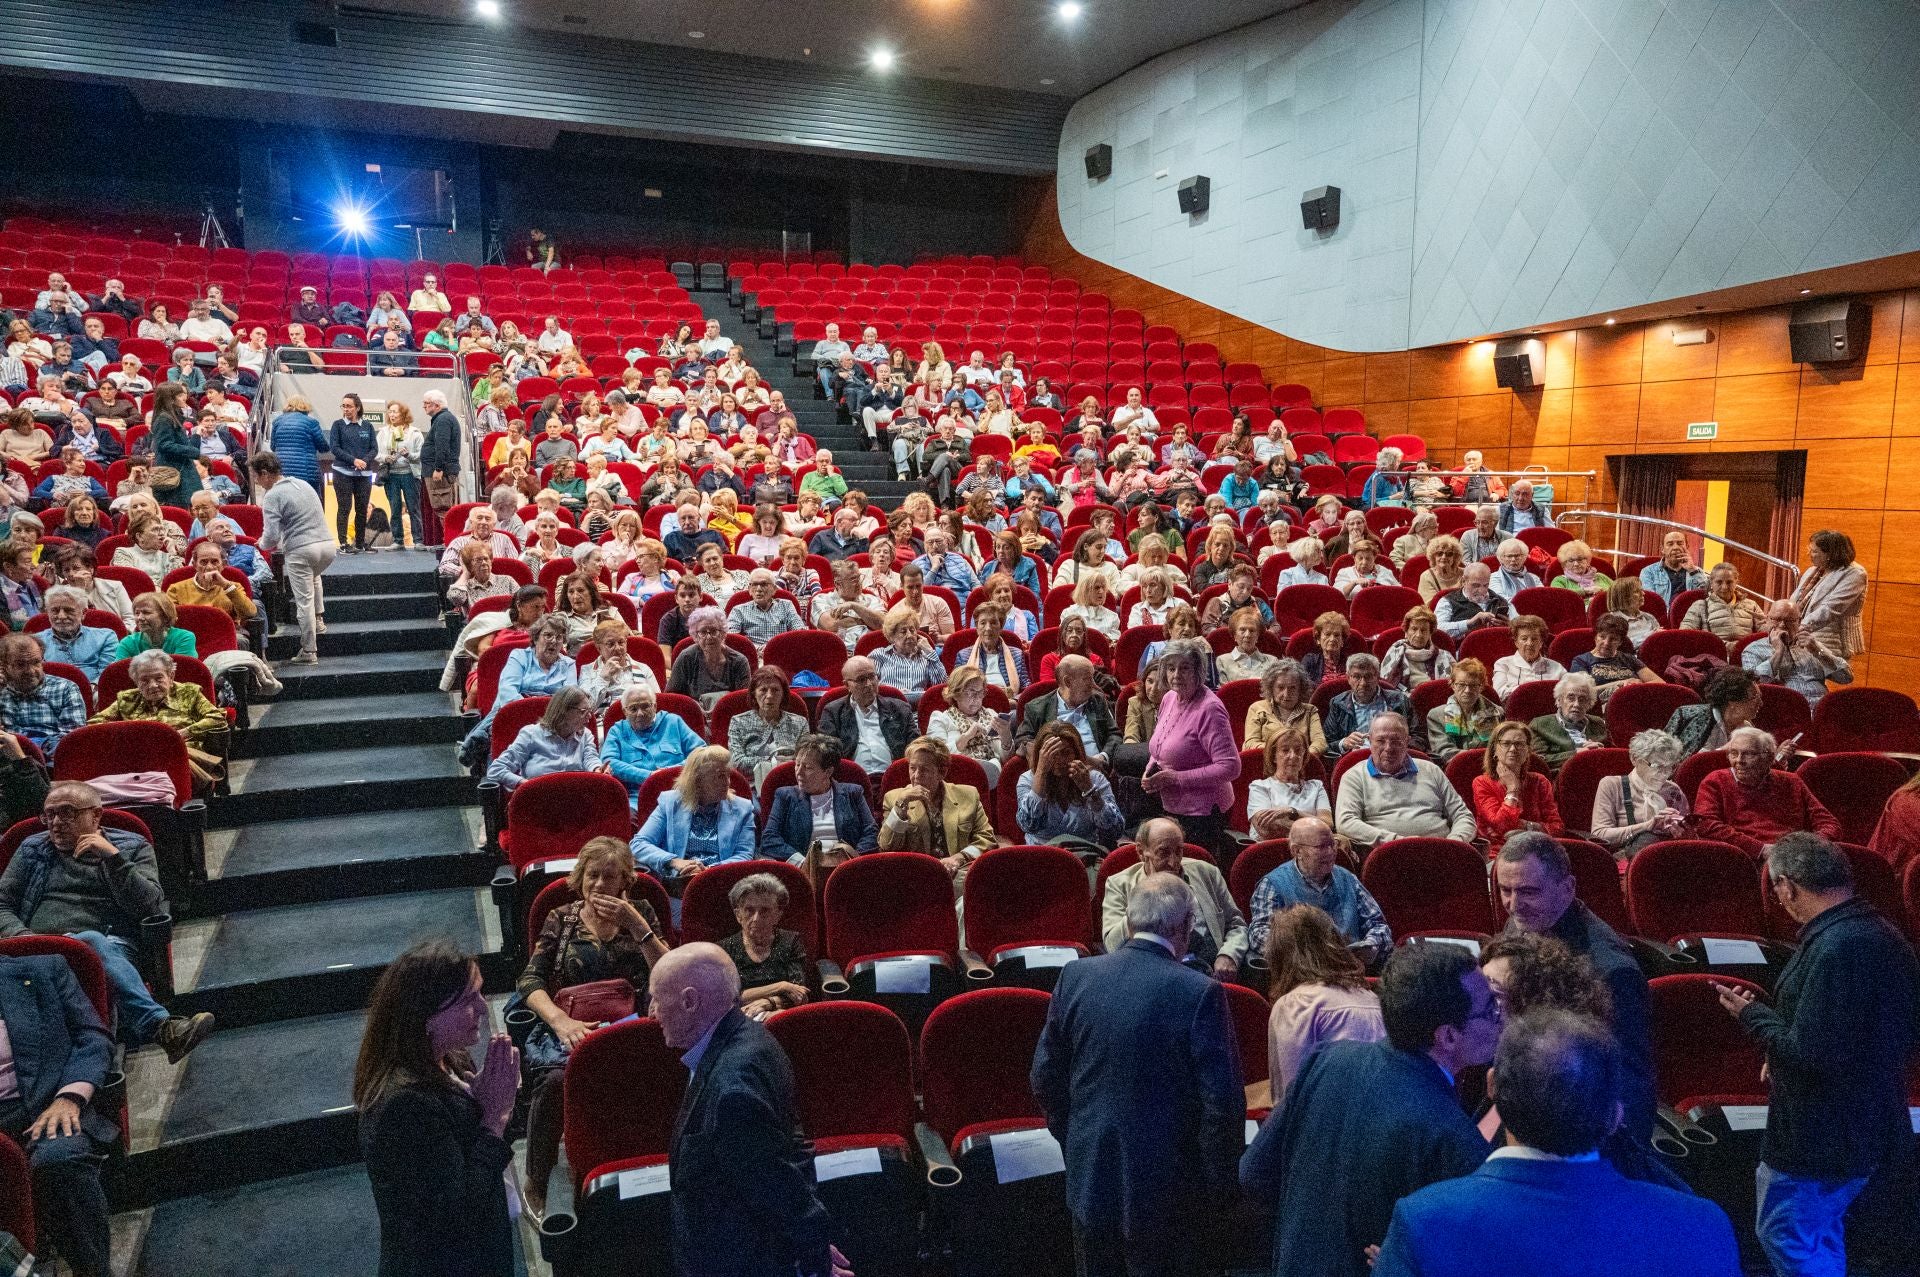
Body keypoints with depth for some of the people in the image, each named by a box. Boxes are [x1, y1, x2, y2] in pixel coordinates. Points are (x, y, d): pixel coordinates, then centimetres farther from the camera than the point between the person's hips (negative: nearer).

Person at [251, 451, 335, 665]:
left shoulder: (272, 496, -5)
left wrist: (262, 544, 12)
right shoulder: (302, 485, 17)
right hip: (327, 543, 7)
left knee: (304, 601, 2)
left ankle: (309, 652, 6)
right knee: (314, 576, 38)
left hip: (300, 550, -7)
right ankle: (319, 619, 33)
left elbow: (272, 536, -11)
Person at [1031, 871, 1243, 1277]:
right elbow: (1222, 1101, -16)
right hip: (1164, 1189, -4)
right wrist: (1217, 1180, -1)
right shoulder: (1200, 992, -18)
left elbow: (1045, 1077, 2)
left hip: (1089, 1179, 4)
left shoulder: (1076, 976, -6)